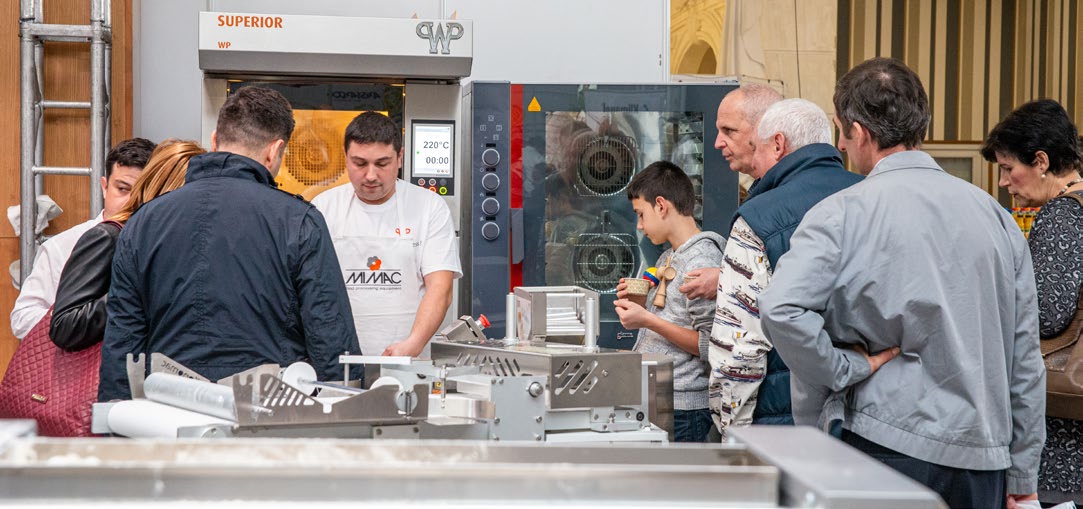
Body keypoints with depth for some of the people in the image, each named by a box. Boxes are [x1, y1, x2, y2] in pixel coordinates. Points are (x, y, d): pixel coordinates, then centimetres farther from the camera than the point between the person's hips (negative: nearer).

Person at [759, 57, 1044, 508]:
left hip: (886, 443, -4)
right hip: (982, 455, 4)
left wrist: (847, 369, -9)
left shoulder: (843, 214, -8)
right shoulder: (994, 214, 7)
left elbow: (781, 309, -25)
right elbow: (1025, 356, 9)